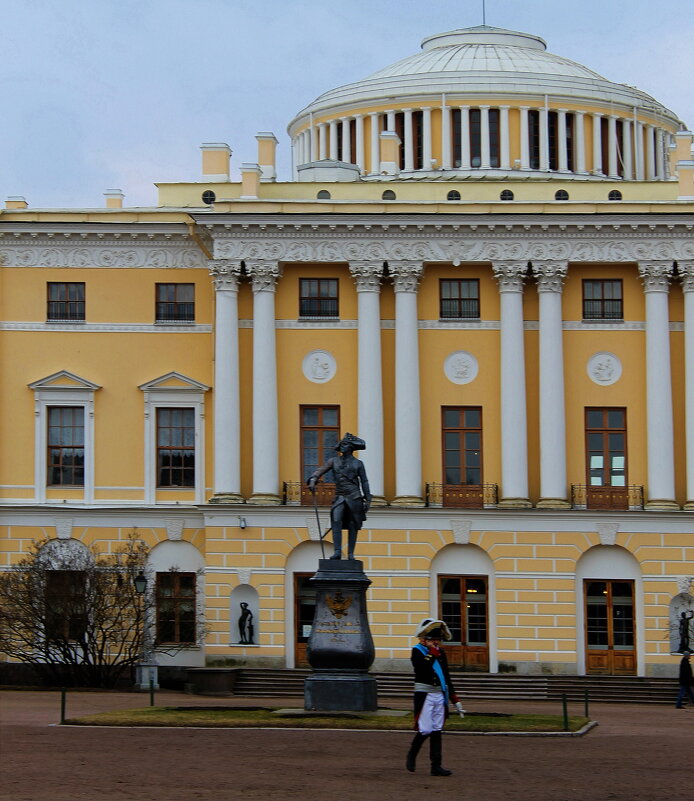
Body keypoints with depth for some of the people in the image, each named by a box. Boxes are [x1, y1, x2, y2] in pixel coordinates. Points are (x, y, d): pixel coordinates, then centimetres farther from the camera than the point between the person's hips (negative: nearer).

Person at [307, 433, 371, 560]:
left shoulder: (358, 464, 8)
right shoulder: (334, 461, 11)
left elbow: (364, 482, 8)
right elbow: (320, 471, 1)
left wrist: (368, 500, 2)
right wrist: (313, 480, -19)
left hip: (354, 497, -1)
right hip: (339, 497, 1)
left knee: (352, 526, -1)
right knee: (336, 522, -17)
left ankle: (350, 554, 5)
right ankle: (337, 552, -22)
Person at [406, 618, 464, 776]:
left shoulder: (440, 652, 13)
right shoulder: (417, 651, -5)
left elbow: (447, 677, 18)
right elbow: (421, 668, -24)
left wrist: (455, 701, 16)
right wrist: (432, 653, -19)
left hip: (440, 696, 6)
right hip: (424, 695, -6)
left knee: (437, 731, 5)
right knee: (425, 730, -10)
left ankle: (436, 766, 5)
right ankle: (411, 756, 15)